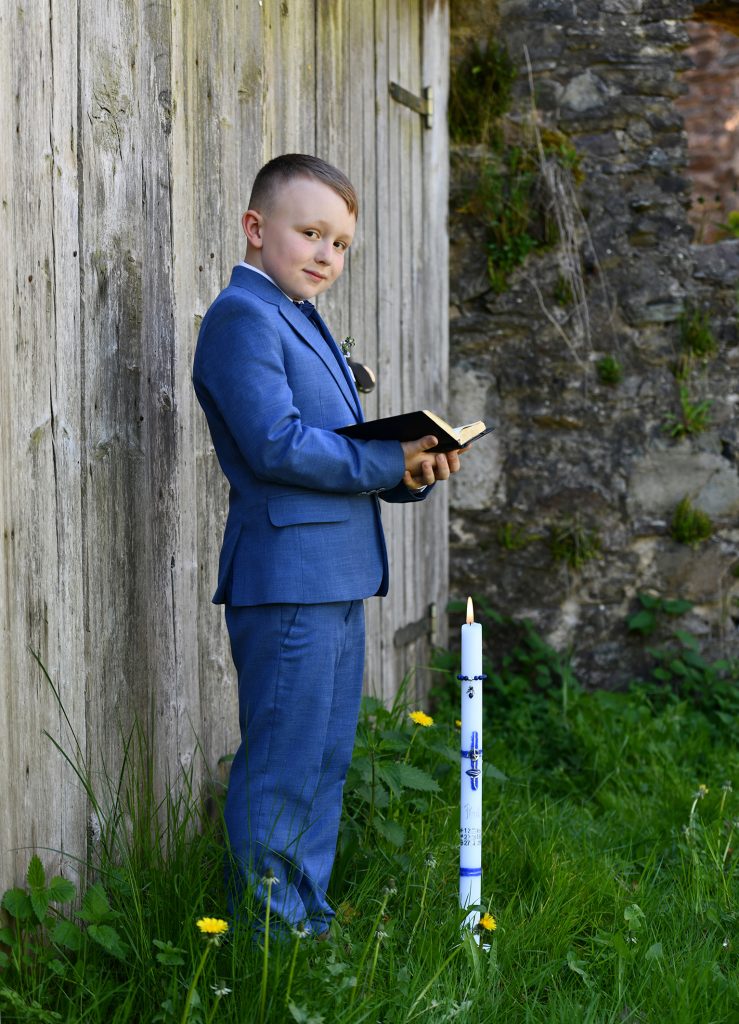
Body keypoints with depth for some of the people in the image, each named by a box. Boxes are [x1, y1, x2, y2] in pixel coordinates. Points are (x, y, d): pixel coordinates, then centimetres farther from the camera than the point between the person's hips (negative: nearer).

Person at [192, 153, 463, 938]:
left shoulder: (302, 323, 22)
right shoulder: (243, 317, -9)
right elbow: (276, 444, -21)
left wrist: (414, 471, 3)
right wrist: (390, 462, -15)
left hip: (337, 577, 10)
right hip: (286, 576, -10)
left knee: (325, 761, 15)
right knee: (281, 769, -4)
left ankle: (307, 919, 24)